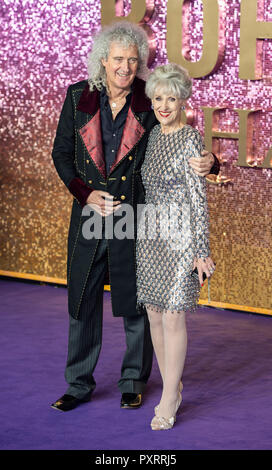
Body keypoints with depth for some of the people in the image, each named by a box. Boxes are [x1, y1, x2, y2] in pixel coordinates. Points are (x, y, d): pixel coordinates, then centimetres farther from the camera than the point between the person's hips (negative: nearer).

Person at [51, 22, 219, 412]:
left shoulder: (151, 103, -5)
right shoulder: (78, 98, -1)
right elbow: (61, 154, 6)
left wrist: (208, 163, -21)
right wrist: (86, 193, -7)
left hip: (135, 216, -2)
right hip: (89, 214, 2)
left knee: (136, 302, 7)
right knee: (83, 300, 8)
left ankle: (134, 381, 25)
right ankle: (79, 384, 22)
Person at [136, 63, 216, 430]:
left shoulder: (191, 139, -12)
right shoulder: (154, 135, 10)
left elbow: (199, 197, -13)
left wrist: (202, 251, -15)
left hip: (180, 235, -7)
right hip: (150, 234, 7)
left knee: (172, 316, -6)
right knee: (154, 314, 10)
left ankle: (169, 400, 3)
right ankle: (173, 386, 23)